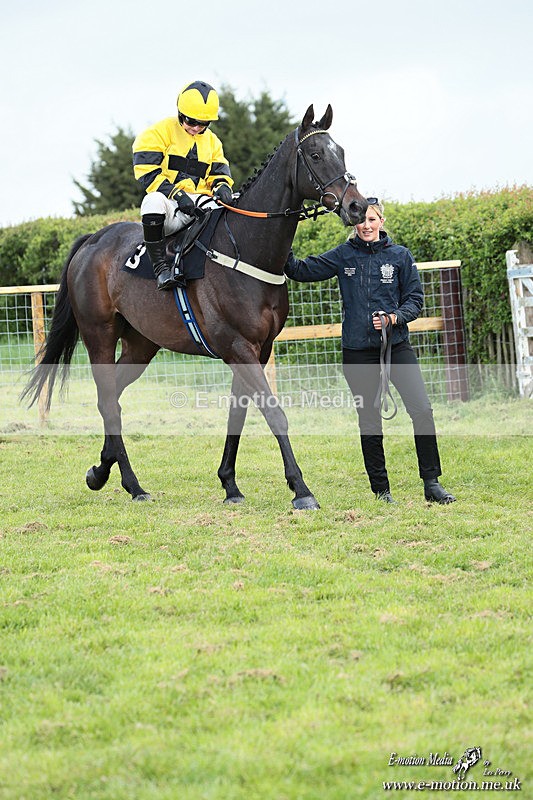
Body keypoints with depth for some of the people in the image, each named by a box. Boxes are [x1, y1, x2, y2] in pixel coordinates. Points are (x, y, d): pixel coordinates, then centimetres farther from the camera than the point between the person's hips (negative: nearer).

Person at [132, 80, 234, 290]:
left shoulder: (212, 141, 22)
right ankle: (160, 267, -39)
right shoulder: (161, 132, 2)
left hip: (202, 204, 5)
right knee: (154, 200, -41)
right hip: (170, 206, -5)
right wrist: (177, 195, -21)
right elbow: (147, 173, -7)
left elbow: (219, 174, 19)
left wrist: (222, 188, -9)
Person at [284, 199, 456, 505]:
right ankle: (381, 489, 13)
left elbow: (415, 299, 4)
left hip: (396, 345, -1)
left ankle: (432, 483, -5)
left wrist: (393, 318, -14)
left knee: (422, 410, -12)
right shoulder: (343, 256, 6)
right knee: (370, 420, 4)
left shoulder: (400, 256, 4)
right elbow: (302, 270, 5)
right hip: (358, 350, 1)